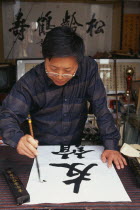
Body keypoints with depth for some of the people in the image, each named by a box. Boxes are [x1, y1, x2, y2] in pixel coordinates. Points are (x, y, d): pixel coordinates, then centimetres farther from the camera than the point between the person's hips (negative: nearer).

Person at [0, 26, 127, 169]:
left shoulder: (89, 69, -14)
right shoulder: (29, 82, -18)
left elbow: (101, 108, -11)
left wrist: (111, 145, -19)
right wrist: (18, 139, -41)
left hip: (75, 147, 2)